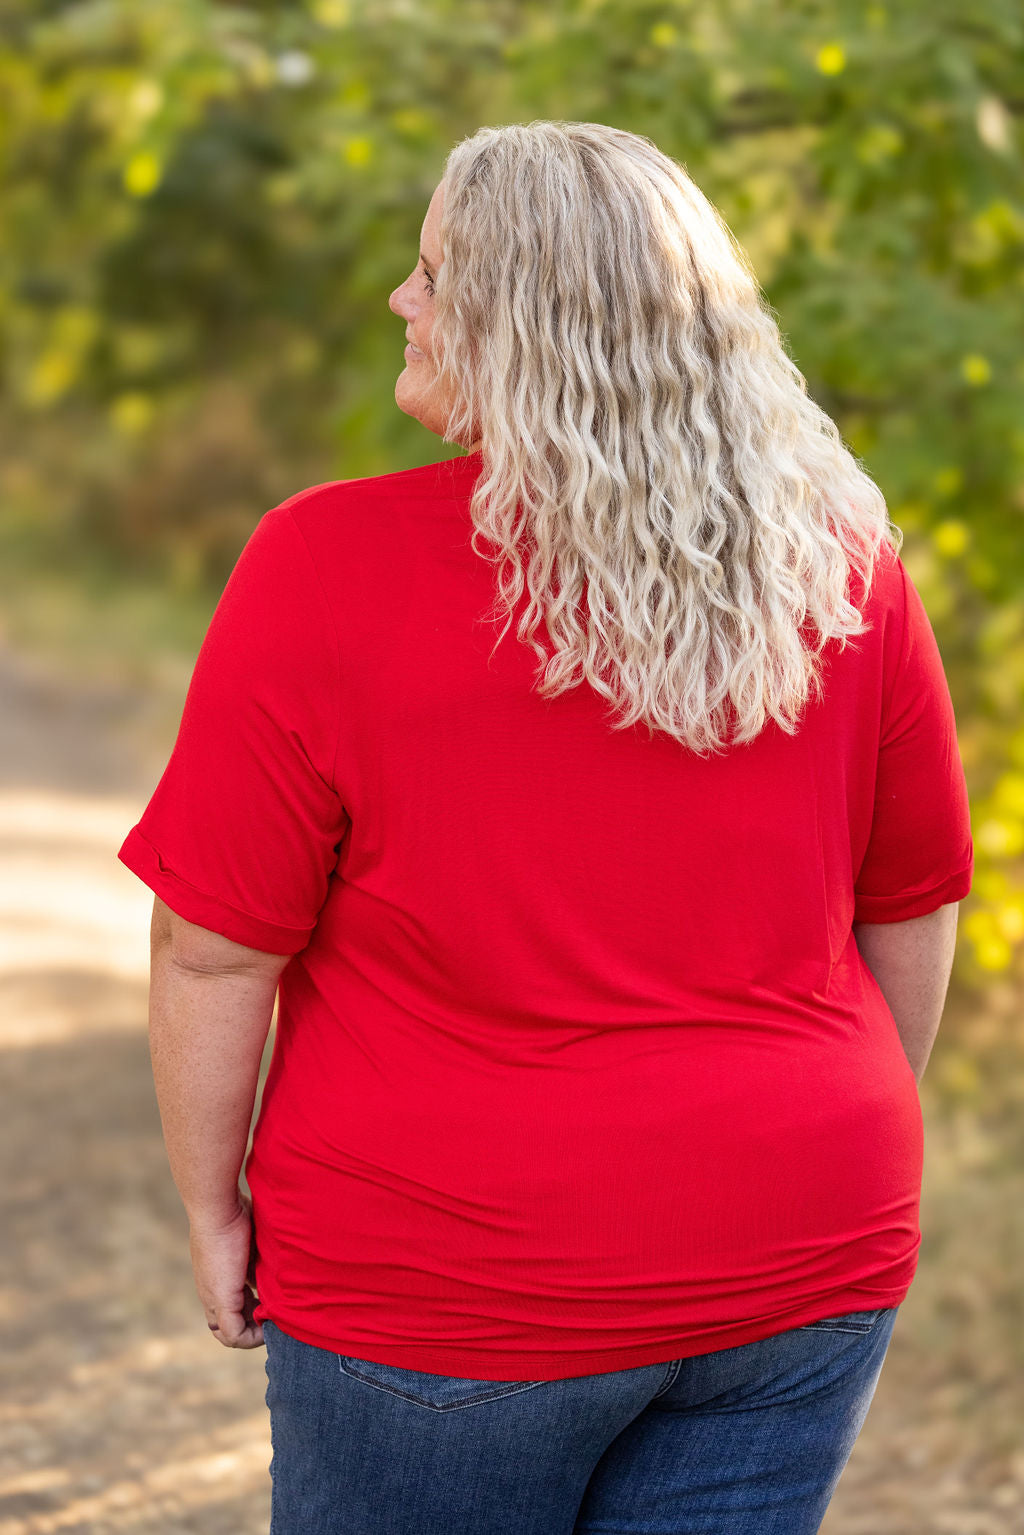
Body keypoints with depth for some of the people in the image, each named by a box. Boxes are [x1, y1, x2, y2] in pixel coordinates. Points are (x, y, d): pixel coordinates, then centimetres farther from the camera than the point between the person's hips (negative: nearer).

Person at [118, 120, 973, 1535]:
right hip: (795, 1264, 4)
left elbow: (214, 948, -11)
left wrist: (215, 1208, 3)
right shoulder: (841, 563, -2)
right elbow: (913, 907, 8)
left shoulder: (331, 570, -15)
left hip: (456, 1288, -3)